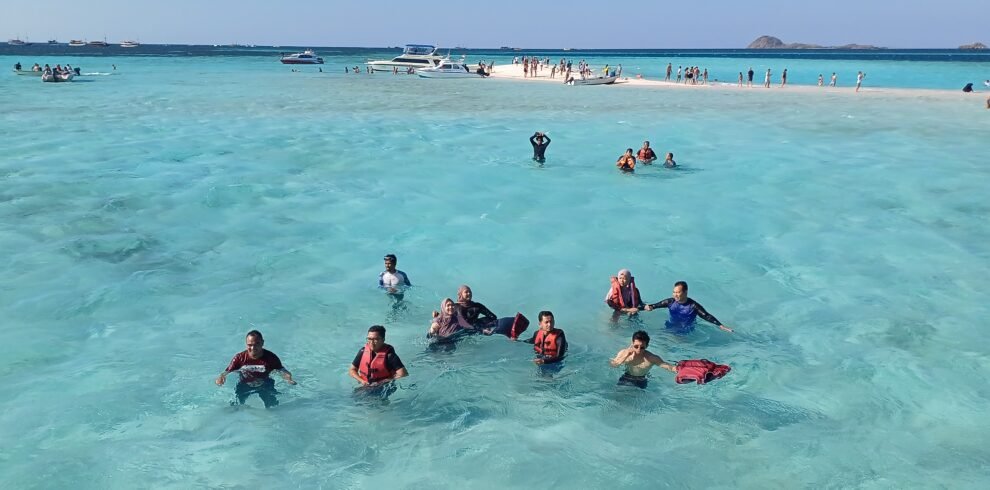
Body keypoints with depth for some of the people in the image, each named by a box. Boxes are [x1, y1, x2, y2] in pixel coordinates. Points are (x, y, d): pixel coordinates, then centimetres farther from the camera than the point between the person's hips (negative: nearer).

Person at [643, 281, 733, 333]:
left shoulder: (693, 306, -20)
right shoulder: (670, 302, -12)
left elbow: (707, 316, -20)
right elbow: (655, 305, -6)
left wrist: (721, 326, -29)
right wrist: (646, 307, -26)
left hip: (686, 333, -2)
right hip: (670, 330, 3)